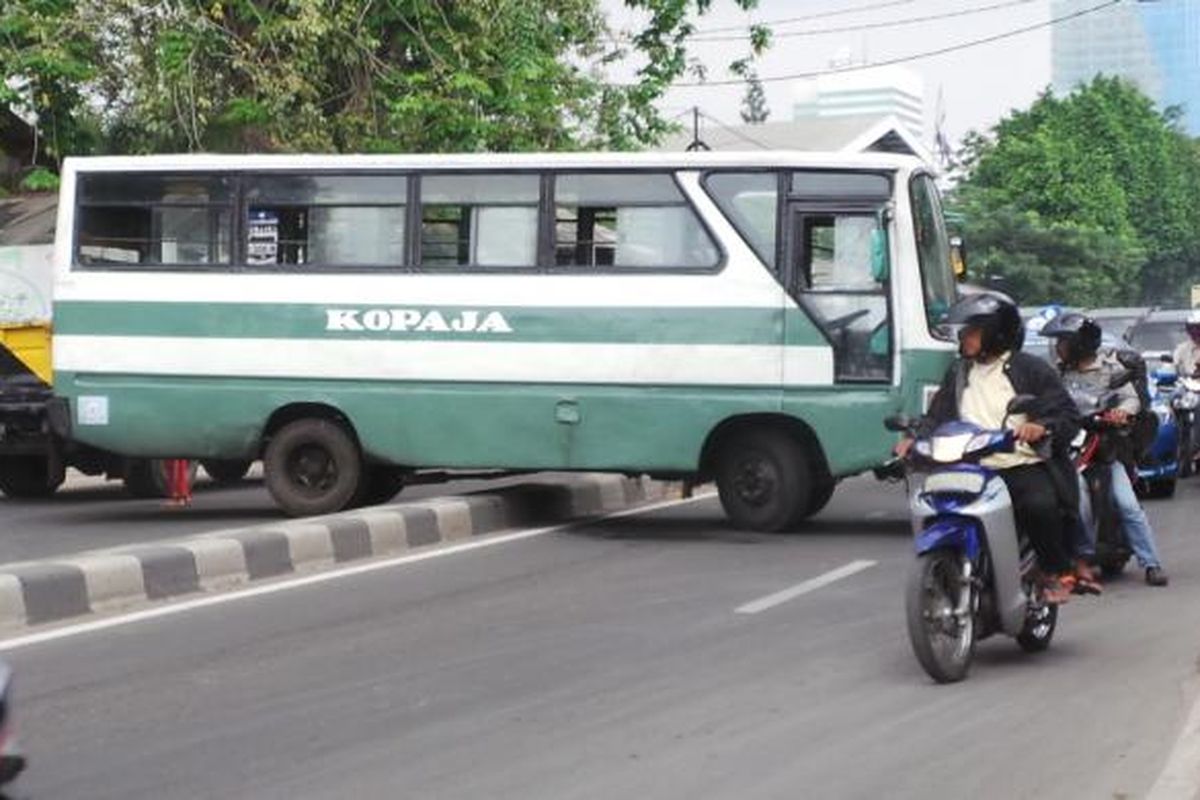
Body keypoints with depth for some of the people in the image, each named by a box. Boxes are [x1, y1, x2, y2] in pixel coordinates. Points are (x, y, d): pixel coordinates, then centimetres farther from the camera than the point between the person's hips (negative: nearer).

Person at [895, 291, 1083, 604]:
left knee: (1040, 505, -33)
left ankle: (1058, 572, -8)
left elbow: (1069, 416, -2)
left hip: (1023, 467, -5)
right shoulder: (958, 372, 21)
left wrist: (1042, 427, -23)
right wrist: (915, 439, -2)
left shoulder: (1030, 369, 4)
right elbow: (938, 415, 18)